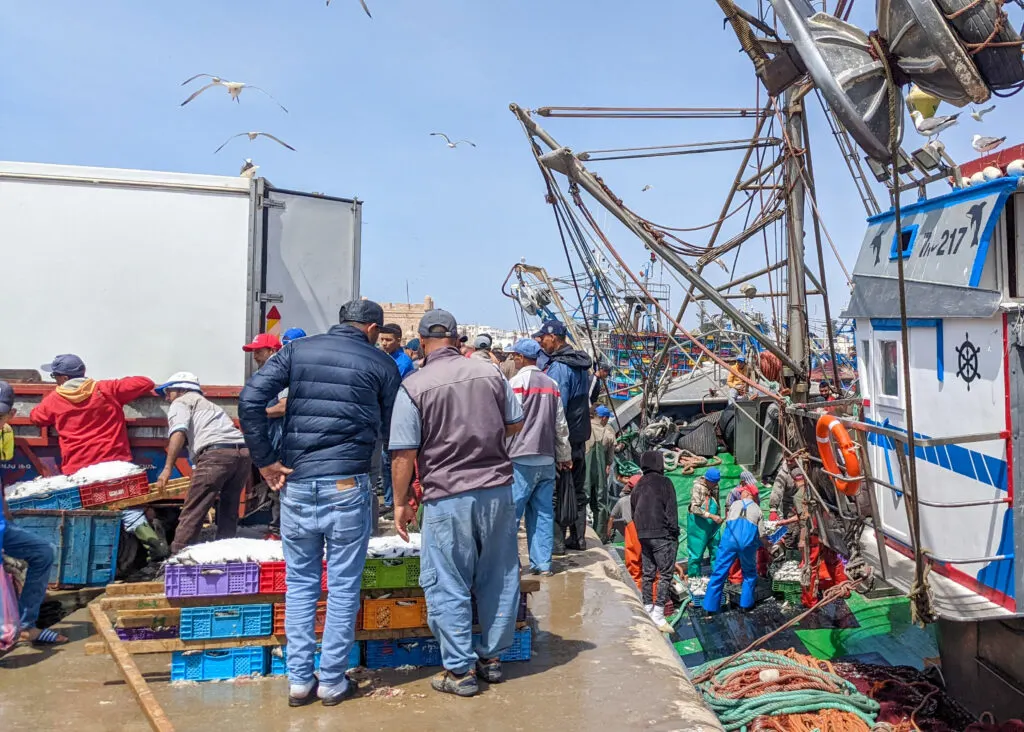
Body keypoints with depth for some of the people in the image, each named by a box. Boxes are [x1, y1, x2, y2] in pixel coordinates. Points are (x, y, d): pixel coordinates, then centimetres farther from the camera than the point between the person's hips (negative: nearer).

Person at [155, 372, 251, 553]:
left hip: (216, 453, -7)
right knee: (228, 513, 17)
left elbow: (178, 432, -4)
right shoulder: (209, 405, 40)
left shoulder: (181, 402, 17)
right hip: (243, 452, 7)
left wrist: (167, 468, -8)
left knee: (191, 514, -2)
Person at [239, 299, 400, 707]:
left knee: (299, 581, 14)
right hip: (347, 485, -2)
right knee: (343, 586, 9)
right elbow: (392, 430, 5)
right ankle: (332, 681, 17)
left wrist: (264, 460, 1)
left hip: (295, 482, 3)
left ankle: (299, 680, 19)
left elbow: (250, 398, -2)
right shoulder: (381, 363, 3)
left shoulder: (298, 350, 8)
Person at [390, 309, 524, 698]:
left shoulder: (413, 386, -9)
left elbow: (404, 454, -9)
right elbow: (515, 425, 11)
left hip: (448, 498, -4)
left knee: (448, 585, 8)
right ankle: (491, 657, 29)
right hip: (498, 490, 4)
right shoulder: (490, 372, 1)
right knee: (498, 578, 16)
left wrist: (401, 502, 2)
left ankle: (460, 670, 16)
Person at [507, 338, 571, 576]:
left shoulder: (517, 381, -7)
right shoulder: (551, 384, 12)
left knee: (510, 512, -1)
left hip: (521, 459, -6)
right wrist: (564, 455, 23)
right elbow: (561, 424, 15)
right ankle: (542, 563, 11)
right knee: (543, 512, 9)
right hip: (546, 459, 6)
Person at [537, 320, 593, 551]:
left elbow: (555, 407, -20)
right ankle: (578, 538, 22)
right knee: (578, 489, 14)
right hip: (580, 437, 9)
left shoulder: (558, 367, -17)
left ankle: (557, 540, 2)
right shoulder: (581, 365, 11)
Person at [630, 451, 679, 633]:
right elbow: (671, 510, -11)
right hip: (662, 535, -7)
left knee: (648, 573, 13)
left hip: (643, 535, 7)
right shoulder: (664, 482, -8)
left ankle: (648, 609, 18)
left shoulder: (639, 485, 13)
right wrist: (674, 532, -6)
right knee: (665, 574, -5)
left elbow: (633, 510, 18)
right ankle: (658, 614, -11)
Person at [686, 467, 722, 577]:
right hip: (698, 523, -6)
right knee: (696, 551, 1)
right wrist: (711, 516, -26)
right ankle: (694, 577, 12)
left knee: (716, 549, 8)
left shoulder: (715, 487, 4)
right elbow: (694, 508, -23)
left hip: (712, 524, 6)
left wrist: (718, 517, 16)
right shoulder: (698, 487, -17)